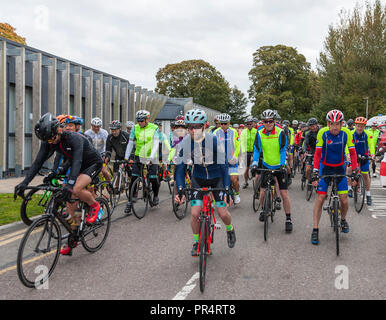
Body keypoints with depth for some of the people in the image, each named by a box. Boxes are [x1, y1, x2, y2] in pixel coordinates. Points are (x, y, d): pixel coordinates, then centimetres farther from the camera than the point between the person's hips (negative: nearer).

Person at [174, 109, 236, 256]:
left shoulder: (214, 140, -25)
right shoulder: (185, 142, -18)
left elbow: (223, 165, -21)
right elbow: (180, 167, -12)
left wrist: (227, 190, -26)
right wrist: (180, 190, -22)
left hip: (216, 178, -1)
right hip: (198, 178, 2)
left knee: (223, 213, -4)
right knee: (195, 213, -10)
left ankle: (230, 229, 32)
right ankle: (197, 242, 16)